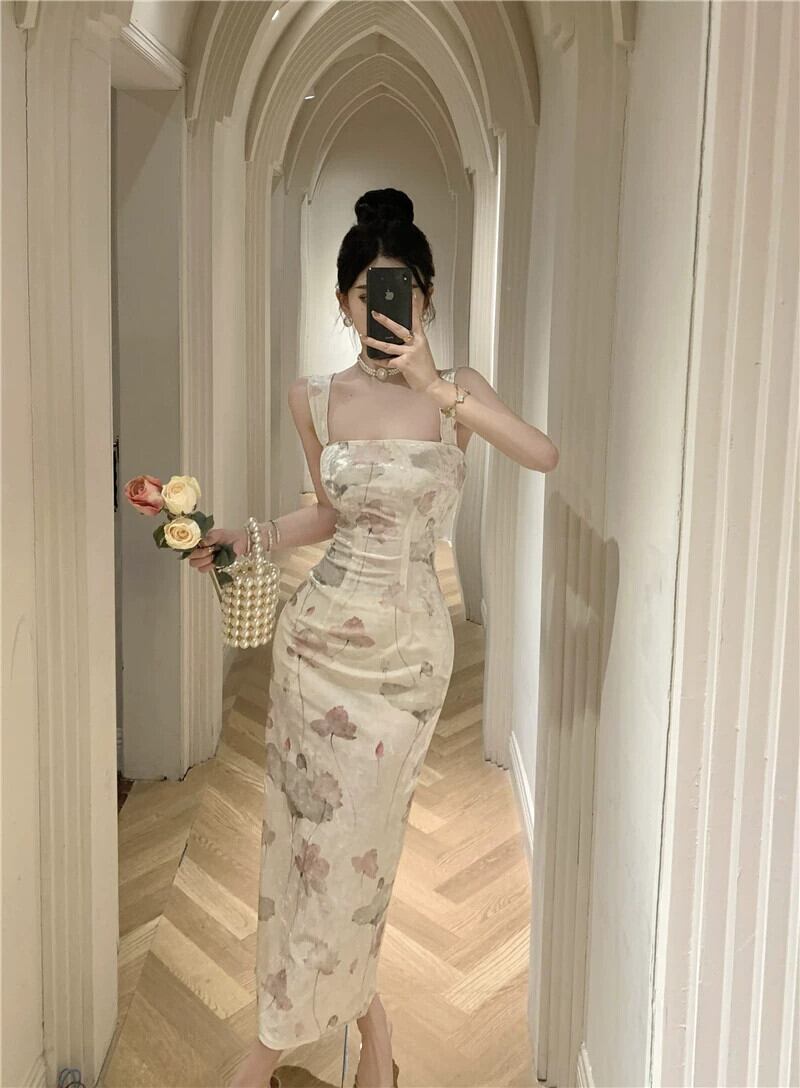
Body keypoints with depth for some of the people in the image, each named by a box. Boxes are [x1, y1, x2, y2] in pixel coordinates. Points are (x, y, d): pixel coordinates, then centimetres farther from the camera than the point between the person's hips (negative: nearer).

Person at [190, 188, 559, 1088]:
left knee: (357, 839, 7)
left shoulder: (457, 391, -4)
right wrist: (241, 540, 2)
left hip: (408, 647, -2)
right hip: (319, 634, 2)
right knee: (312, 830, 9)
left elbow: (543, 455, -22)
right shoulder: (314, 399, 2)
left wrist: (432, 385, -26)